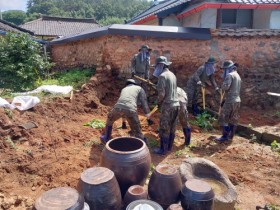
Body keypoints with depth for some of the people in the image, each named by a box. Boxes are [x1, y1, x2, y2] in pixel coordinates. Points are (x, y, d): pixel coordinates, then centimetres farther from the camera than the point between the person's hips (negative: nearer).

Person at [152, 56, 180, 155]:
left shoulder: (162, 76, -13)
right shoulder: (172, 75, 13)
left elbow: (161, 93, -19)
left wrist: (158, 102, 0)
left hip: (167, 106, -8)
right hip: (176, 104, 9)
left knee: (164, 129, 2)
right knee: (172, 128, 16)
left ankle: (163, 150, 11)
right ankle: (169, 147, 29)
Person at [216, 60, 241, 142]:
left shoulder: (230, 75, -13)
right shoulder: (238, 75, 18)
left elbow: (225, 87, -23)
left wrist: (224, 80, -2)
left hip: (230, 101, -10)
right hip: (237, 100, 10)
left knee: (224, 119, -3)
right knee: (233, 119, 12)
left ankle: (225, 136, 0)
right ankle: (230, 136, 20)